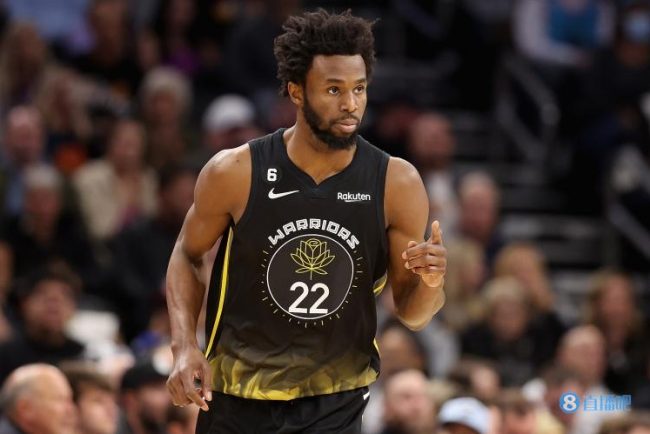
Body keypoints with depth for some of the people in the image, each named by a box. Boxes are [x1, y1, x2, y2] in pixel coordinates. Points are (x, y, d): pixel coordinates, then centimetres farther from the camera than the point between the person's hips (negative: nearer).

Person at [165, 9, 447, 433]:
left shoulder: (397, 184, -11)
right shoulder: (235, 173, -14)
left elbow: (411, 314, -2)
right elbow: (188, 257, 4)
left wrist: (431, 282, -25)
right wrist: (185, 347, -9)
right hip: (237, 396, 1)